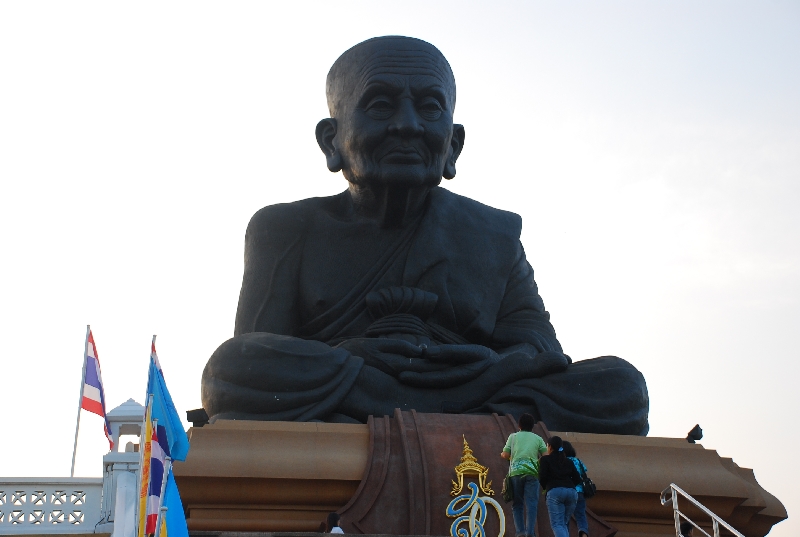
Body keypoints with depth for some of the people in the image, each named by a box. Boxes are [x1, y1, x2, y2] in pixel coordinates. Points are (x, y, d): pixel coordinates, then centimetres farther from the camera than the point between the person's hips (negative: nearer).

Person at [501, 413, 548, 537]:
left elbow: (505, 455, 8)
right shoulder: (538, 438, 16)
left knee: (517, 504, 8)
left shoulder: (513, 436, 16)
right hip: (532, 472, 0)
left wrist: (502, 454, 31)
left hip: (515, 472, 0)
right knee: (531, 504, -2)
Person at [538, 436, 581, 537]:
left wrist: (545, 487, 19)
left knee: (557, 524, -9)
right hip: (571, 491, 5)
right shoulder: (568, 461, 24)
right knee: (565, 523, 14)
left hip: (555, 492, -5)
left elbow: (542, 477, 0)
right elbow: (577, 479, 15)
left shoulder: (545, 459, 11)